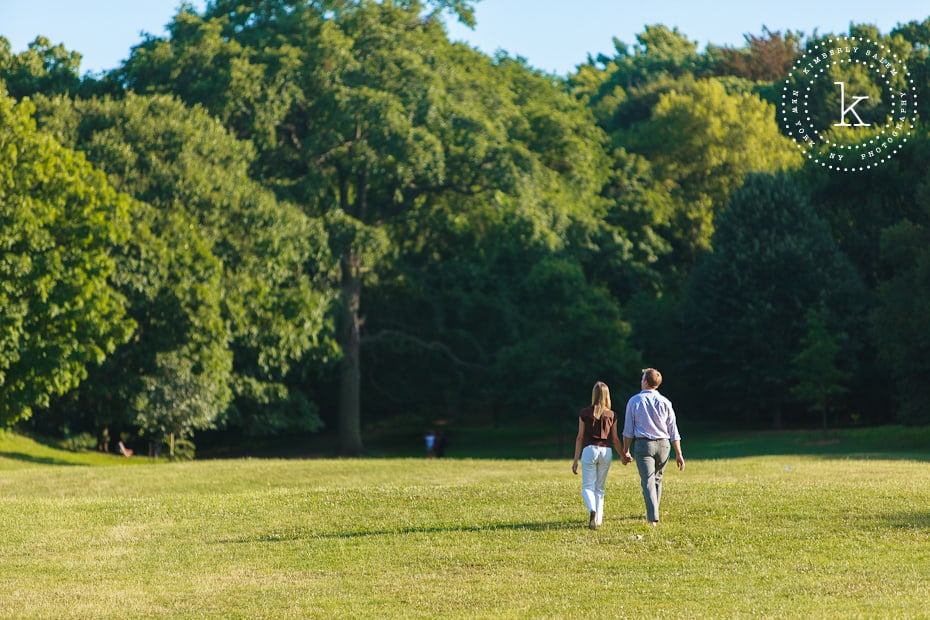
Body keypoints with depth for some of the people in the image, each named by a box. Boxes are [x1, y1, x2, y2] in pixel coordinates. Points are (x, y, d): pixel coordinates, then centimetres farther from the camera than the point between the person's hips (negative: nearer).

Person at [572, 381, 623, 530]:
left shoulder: (584, 413, -1)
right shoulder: (611, 415, 3)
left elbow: (580, 437, -1)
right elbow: (615, 439, 7)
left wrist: (576, 460, 4)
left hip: (589, 450, -2)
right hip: (606, 451, 2)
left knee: (588, 487, -1)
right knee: (600, 488, 15)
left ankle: (592, 510, -29)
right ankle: (598, 519, 13)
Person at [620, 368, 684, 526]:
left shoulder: (634, 401, 1)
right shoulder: (664, 402, 5)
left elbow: (628, 430, 2)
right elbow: (673, 431, 3)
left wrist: (625, 452, 10)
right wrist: (678, 454, 6)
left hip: (643, 444, -2)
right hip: (663, 444, 2)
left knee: (648, 482, -6)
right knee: (657, 479, 19)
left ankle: (653, 519, -18)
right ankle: (653, 514, 27)